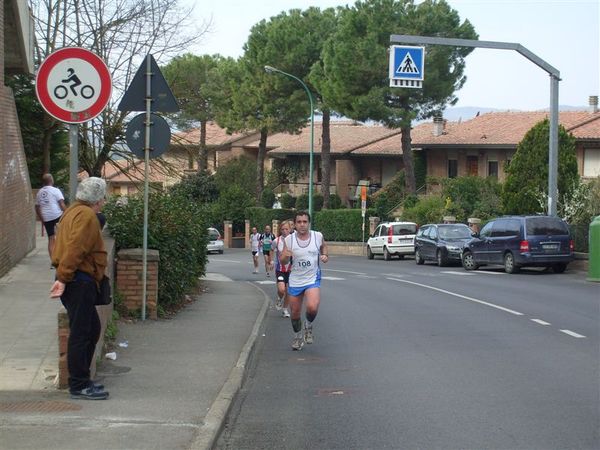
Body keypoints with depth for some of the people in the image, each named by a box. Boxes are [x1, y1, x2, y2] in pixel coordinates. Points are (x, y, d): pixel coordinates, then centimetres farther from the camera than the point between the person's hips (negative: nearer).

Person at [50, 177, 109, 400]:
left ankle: (81, 379, 22)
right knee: (80, 334, -6)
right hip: (80, 282, -11)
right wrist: (63, 278, -23)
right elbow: (74, 250, -22)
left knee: (92, 329, 17)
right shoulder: (87, 216, -13)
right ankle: (79, 386, -3)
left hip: (78, 282, 11)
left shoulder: (74, 211, 19)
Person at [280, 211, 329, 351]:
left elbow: (323, 246, 17)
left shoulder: (318, 236, -6)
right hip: (295, 281, 1)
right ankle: (298, 337, 36)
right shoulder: (289, 240, -7)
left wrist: (325, 255, -4)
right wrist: (286, 256, -24)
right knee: (295, 313, 9)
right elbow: (283, 261, -1)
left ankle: (309, 325, 8)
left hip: (313, 280, -1)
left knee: (312, 307, -25)